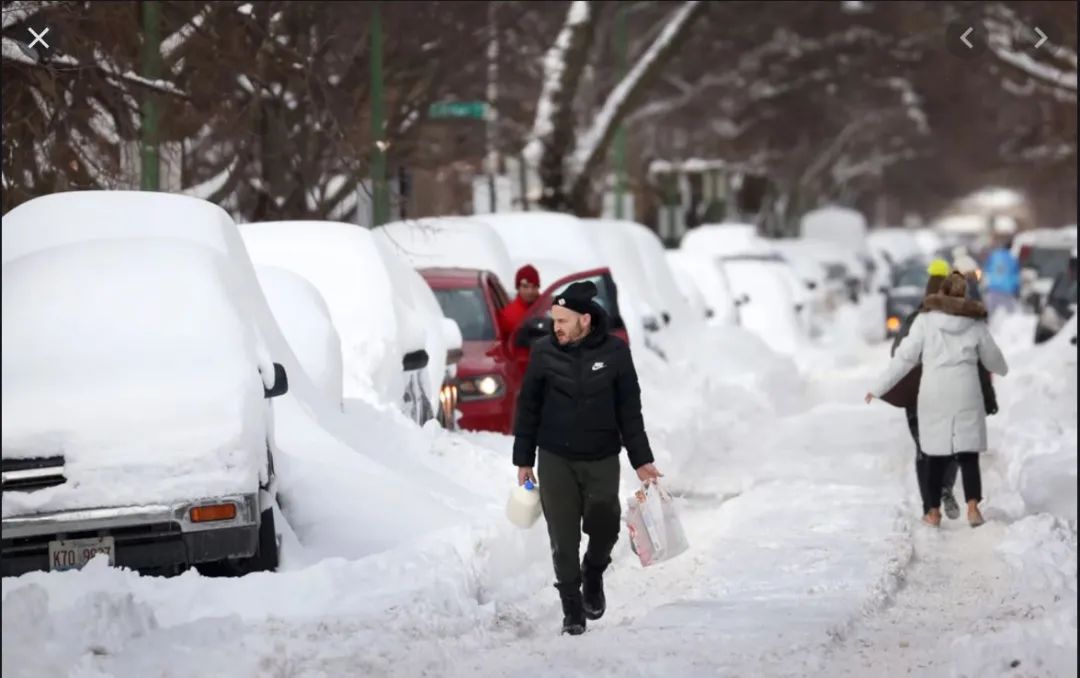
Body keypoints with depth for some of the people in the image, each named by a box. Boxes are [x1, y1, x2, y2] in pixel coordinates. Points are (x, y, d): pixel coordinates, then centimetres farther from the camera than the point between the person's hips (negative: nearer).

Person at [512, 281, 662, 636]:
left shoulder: (615, 352, -5)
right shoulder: (544, 351, -5)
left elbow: (629, 409, 2)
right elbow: (528, 407, 4)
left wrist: (641, 459, 1)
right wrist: (523, 460, 4)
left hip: (602, 459, 0)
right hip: (555, 460, 0)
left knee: (605, 526, -8)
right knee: (563, 538, 0)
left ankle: (594, 574, 25)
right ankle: (572, 607, 13)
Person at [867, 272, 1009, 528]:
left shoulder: (926, 320, -4)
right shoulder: (976, 323, 1)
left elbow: (905, 357, -6)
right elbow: (992, 358, 15)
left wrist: (879, 388, 1)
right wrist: (1002, 369, 39)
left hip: (934, 395, 0)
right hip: (966, 395, 0)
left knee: (936, 453, 11)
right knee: (968, 453, 4)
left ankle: (934, 512, 15)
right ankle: (973, 507, -11)